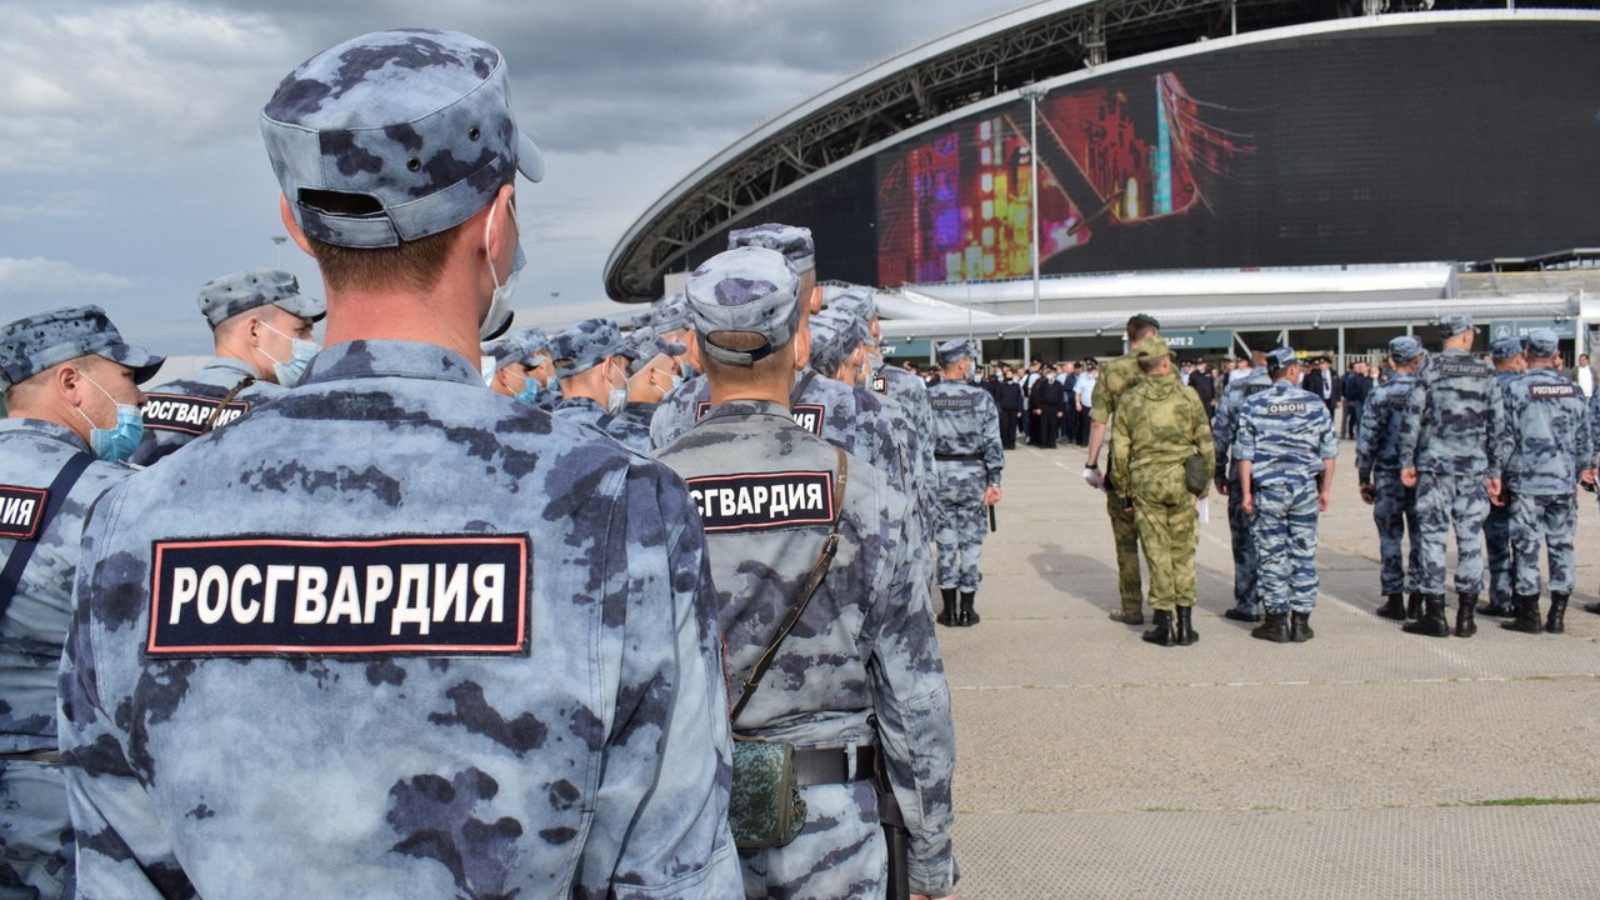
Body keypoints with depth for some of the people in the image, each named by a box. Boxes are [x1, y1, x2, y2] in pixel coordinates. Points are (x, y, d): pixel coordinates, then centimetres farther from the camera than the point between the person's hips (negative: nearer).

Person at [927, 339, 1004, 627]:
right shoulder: (980, 398, -8)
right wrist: (994, 480, -4)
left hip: (938, 475, 2)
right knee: (971, 542, 7)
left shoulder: (926, 398, -4)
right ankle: (967, 609, 11)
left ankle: (949, 609, 13)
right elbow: (992, 442, -8)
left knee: (945, 542, 9)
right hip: (972, 474, -2)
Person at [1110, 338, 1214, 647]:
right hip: (1182, 482, 0)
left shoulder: (1129, 401, -2)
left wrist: (1123, 488, 11)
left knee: (1158, 554, 5)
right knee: (1183, 553, 8)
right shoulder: (1188, 396, -2)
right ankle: (1185, 624, 10)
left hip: (1145, 483, 0)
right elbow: (1205, 443, 3)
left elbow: (1119, 450, 0)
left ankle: (1165, 624, 7)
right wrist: (1205, 481, 14)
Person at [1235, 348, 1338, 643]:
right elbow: (1329, 451, 3)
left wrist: (1246, 493, 0)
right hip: (1305, 489, 1)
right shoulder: (1314, 403, 1)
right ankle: (1301, 622, 10)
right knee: (1304, 556, 7)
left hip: (1267, 490, -1)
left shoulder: (1253, 405, -3)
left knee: (1271, 556, 5)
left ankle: (1277, 621, 7)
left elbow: (1245, 454, -5)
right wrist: (1326, 488, 11)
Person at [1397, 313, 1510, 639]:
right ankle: (1466, 617, 9)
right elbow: (1498, 425, 5)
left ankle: (1435, 615, 2)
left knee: (1433, 538, 2)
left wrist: (1406, 462, 2)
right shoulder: (1485, 373, 4)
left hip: (1434, 466, -2)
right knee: (1471, 540, 7)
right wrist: (1495, 471, 12)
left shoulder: (1430, 369, -3)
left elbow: (1411, 417, -6)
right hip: (1474, 467, 2)